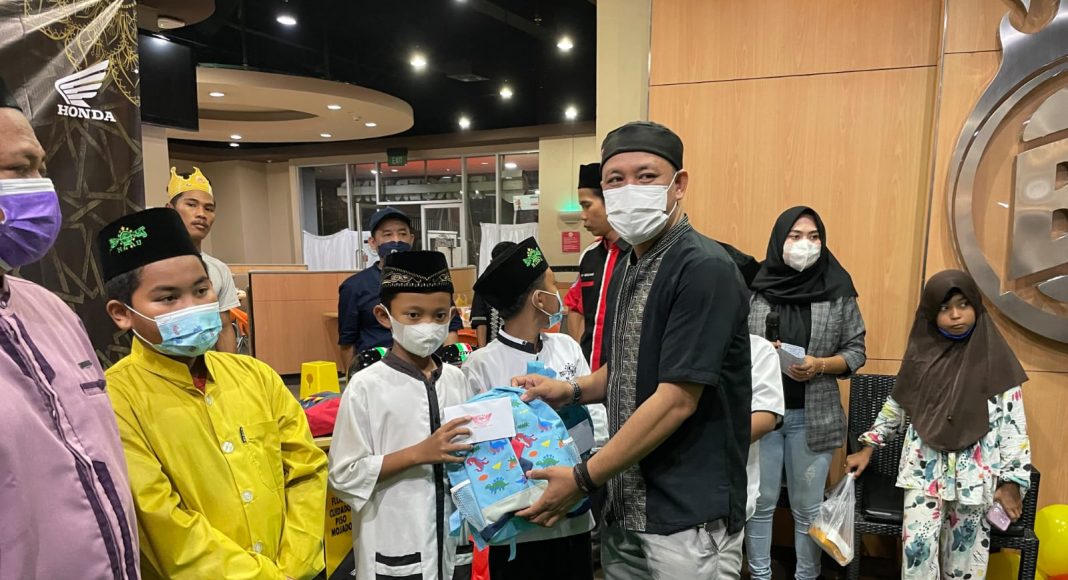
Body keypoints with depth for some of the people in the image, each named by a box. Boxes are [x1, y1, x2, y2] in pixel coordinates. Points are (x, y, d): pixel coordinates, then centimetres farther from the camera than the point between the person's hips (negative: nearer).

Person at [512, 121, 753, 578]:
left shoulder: (704, 269, -19)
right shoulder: (627, 268, 7)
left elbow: (677, 399, -23)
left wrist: (583, 479, -17)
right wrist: (572, 391, 1)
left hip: (686, 514, -7)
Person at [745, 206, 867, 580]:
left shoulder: (838, 291, -2)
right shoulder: (756, 289, -4)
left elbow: (856, 351, 2)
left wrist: (819, 365, -15)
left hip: (812, 416, 0)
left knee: (808, 506, 12)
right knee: (760, 502, 10)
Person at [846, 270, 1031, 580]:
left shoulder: (995, 360, -4)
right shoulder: (921, 355, 1)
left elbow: (1013, 423, -3)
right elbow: (895, 406, 11)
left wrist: (1011, 482, -5)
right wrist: (868, 449, 9)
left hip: (975, 473, -1)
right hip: (925, 468, 1)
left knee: (965, 548, 9)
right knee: (917, 544, -2)